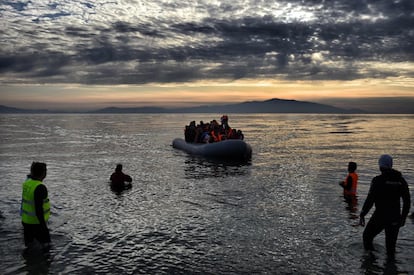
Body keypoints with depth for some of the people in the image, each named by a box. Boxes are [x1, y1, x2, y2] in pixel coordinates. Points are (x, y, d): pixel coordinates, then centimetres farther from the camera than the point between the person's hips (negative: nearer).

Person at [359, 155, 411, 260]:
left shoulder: (378, 180, -13)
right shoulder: (401, 180, 2)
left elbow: (370, 199, -17)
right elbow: (407, 201, 8)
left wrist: (362, 215, -10)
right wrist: (403, 217, 18)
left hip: (380, 216, -4)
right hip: (395, 218, 5)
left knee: (367, 236, 16)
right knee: (391, 245, 16)